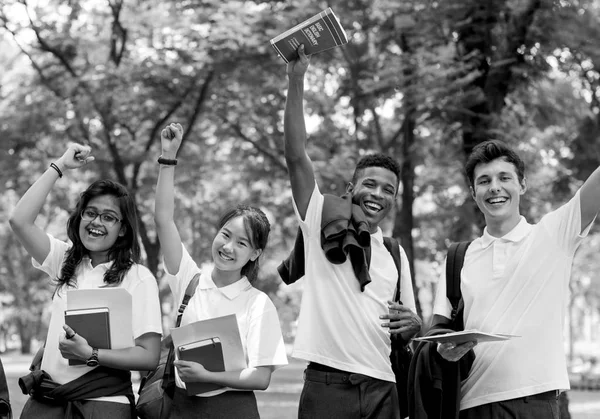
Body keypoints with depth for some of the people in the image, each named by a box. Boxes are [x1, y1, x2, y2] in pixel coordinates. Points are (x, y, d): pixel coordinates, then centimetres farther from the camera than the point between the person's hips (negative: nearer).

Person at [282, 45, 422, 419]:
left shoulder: (395, 254, 15)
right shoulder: (323, 222, 6)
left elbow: (409, 328, 20)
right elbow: (297, 156, -4)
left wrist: (411, 324, -5)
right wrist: (296, 81, -10)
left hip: (382, 388, 3)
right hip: (326, 384, -3)